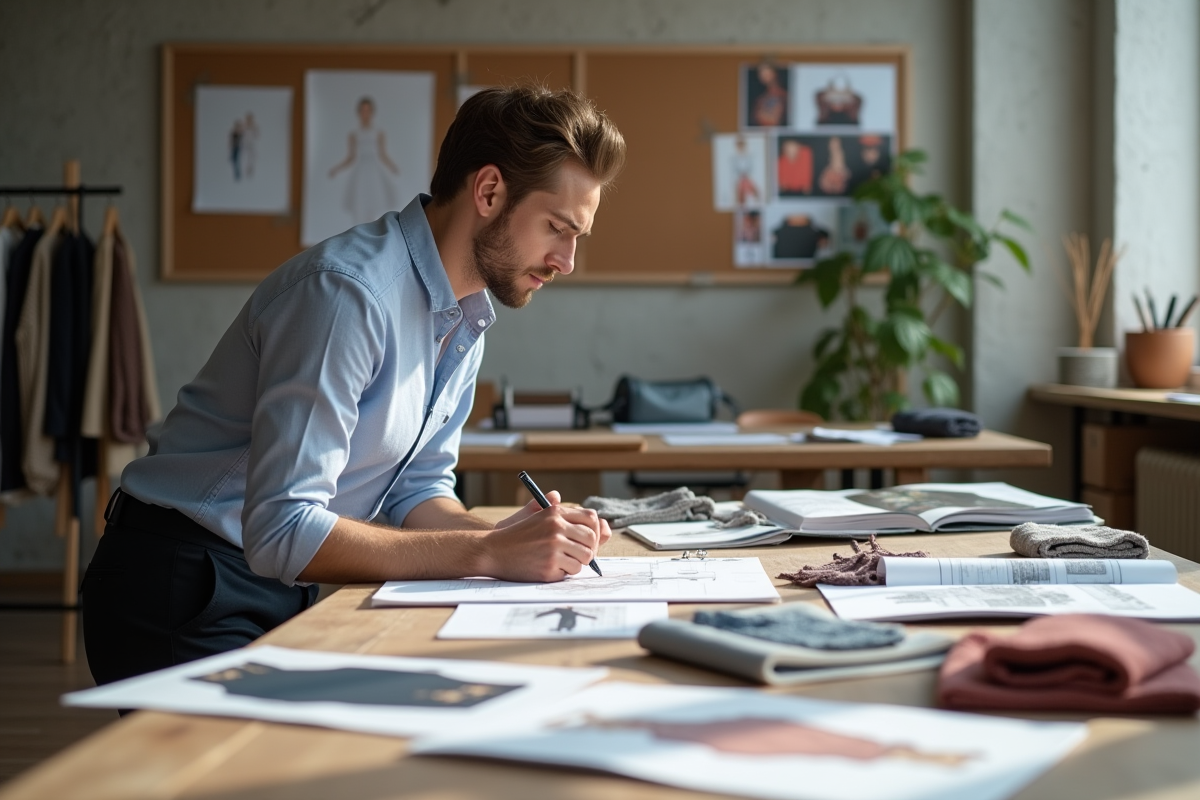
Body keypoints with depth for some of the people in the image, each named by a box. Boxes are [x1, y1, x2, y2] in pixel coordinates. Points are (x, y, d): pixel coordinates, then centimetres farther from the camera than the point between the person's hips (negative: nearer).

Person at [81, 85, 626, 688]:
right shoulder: (350, 292, -24)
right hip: (186, 595, -8)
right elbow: (281, 531, -30)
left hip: (286, 593, 8)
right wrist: (487, 553, -29)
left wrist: (501, 538, -10)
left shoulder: (468, 319, 7)